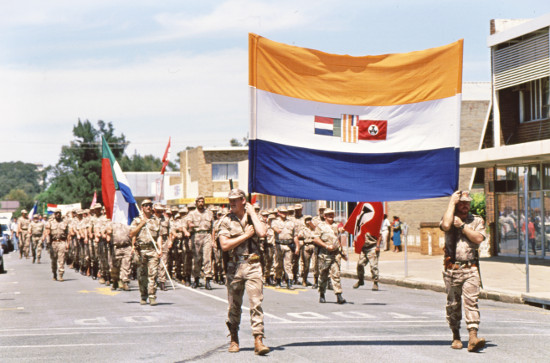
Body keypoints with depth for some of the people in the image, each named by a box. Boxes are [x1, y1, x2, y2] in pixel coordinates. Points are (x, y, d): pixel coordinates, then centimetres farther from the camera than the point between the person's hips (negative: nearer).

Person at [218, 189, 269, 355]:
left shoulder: (252, 217, 8)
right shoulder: (226, 221, 4)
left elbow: (262, 232, -12)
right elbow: (224, 245, -7)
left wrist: (252, 213, -4)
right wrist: (246, 235, -7)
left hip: (253, 266, -1)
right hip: (234, 266, 1)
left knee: (256, 302, -10)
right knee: (234, 305, 8)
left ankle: (258, 340, -13)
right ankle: (234, 339, 22)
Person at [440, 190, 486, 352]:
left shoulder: (477, 220, 10)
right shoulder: (449, 218, 8)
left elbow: (478, 238, -6)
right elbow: (446, 225, -17)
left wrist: (462, 226, -7)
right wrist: (452, 202, -8)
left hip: (470, 269, -1)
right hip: (451, 270, 1)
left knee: (471, 302, -12)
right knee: (453, 305, 6)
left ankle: (473, 338, -20)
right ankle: (456, 337, 20)